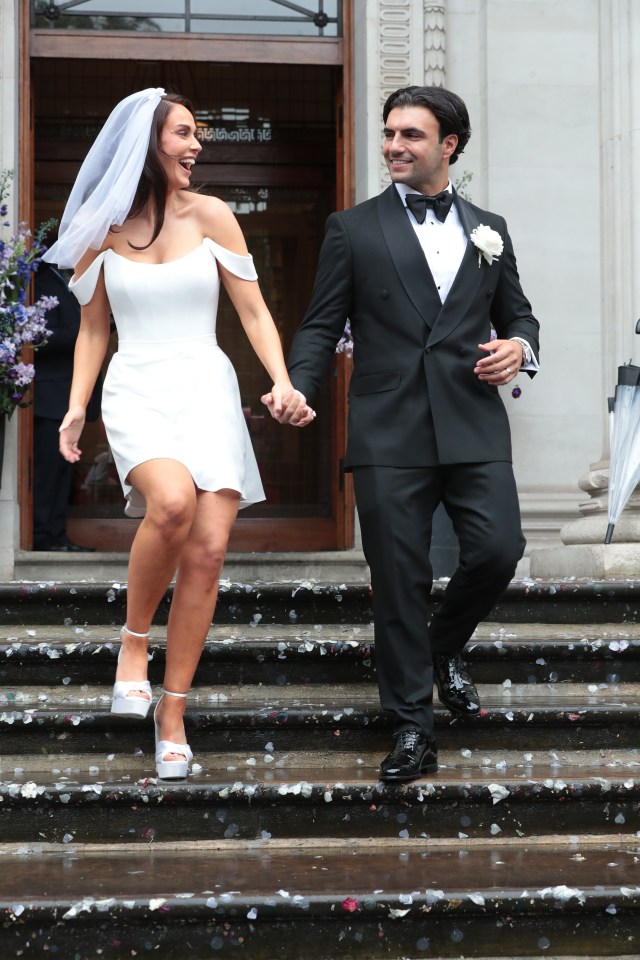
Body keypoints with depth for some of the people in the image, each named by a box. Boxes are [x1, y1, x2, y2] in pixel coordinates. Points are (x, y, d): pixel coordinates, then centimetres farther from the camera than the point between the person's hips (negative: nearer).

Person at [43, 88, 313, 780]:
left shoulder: (210, 217, 6)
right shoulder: (101, 226, 6)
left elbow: (253, 311, 6)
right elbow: (93, 329, 14)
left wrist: (282, 384, -8)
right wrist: (76, 407, 4)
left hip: (207, 391, 2)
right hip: (136, 393, -2)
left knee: (208, 550, -9)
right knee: (172, 501, -33)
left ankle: (172, 711, 3)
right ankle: (134, 639, -9)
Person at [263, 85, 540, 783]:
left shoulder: (488, 230, 15)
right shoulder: (353, 229, 7)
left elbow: (517, 314, 23)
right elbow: (322, 324, 4)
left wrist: (519, 346, 0)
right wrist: (296, 387, -13)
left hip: (474, 428, 2)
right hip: (389, 431, -2)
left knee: (497, 549, -11)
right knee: (399, 580, -1)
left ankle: (446, 645, 22)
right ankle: (411, 728, 9)